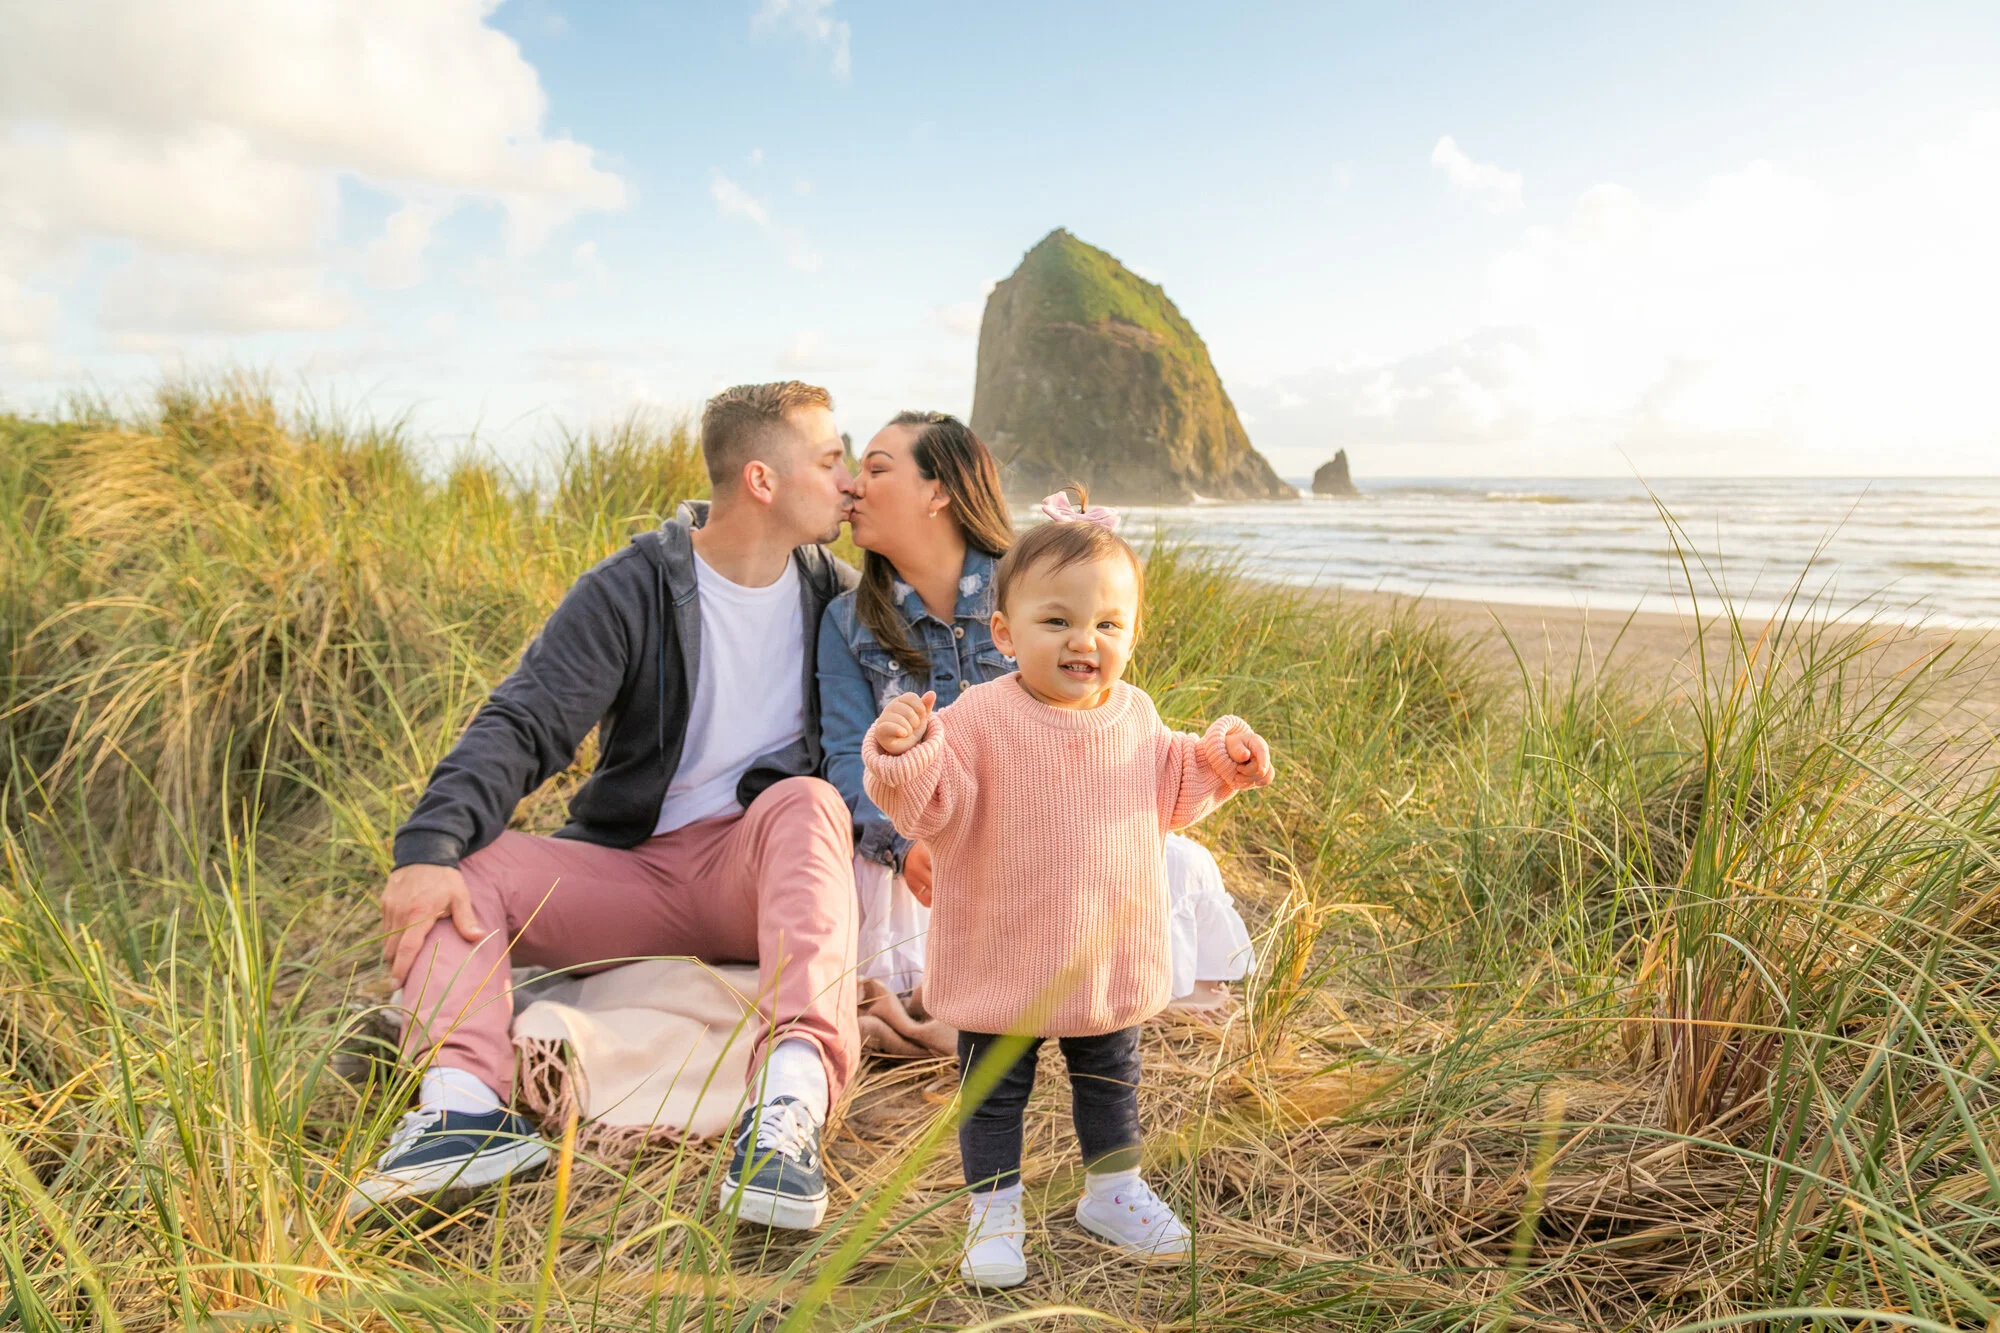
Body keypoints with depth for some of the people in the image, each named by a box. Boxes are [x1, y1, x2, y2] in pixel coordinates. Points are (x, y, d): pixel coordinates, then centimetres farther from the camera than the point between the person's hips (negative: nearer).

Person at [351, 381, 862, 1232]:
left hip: (758, 873, 0)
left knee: (807, 801, -32)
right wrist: (430, 847, -31)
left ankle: (792, 1099, -49)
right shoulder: (632, 589, -4)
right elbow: (522, 728, -13)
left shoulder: (834, 591, 5)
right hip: (632, 873, 1)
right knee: (463, 866, -19)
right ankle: (465, 1107, -39)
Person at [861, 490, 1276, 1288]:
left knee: (1111, 1081, 23)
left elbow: (1166, 794, 16)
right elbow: (933, 807, -22)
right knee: (993, 1091, 11)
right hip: (1003, 964, -4)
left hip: (1110, 958, 5)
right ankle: (994, 1210, 32)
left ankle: (1112, 1192, 45)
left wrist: (1220, 761, 3)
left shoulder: (1135, 719, 0)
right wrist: (903, 752, -40)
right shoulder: (979, 720, -18)